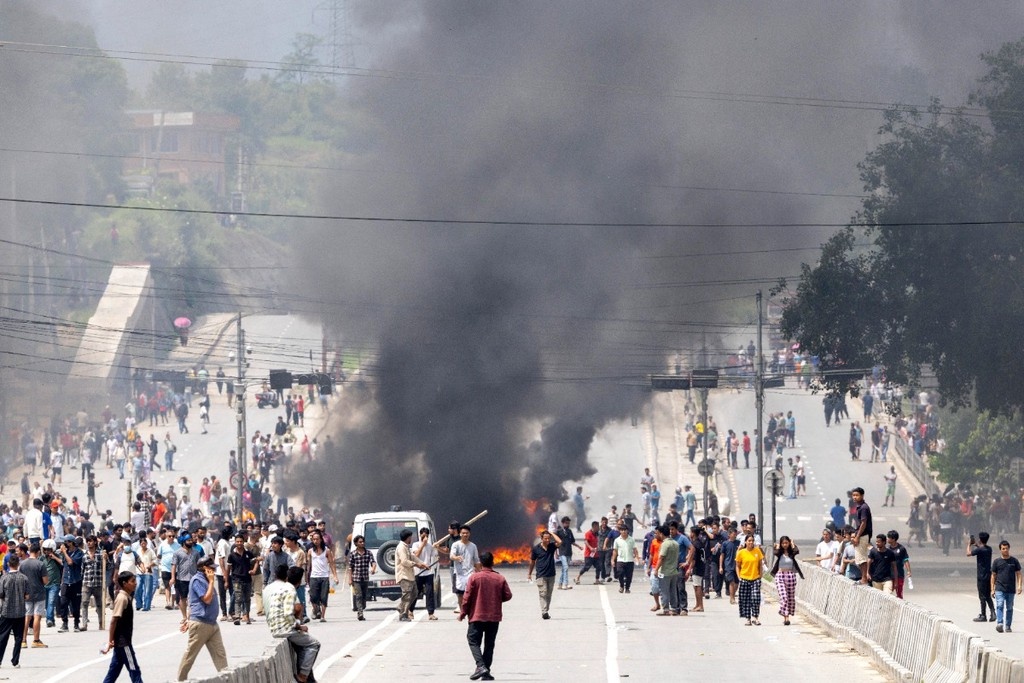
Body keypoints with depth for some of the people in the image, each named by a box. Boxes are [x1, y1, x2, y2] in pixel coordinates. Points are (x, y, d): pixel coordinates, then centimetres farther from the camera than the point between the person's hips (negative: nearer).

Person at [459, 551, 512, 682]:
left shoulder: (474, 577, -8)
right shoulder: (500, 579, -1)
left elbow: (467, 597, -8)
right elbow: (508, 595, 2)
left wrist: (463, 613, 2)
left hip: (477, 616, -3)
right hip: (494, 617, 3)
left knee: (474, 641, 4)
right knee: (489, 644, 10)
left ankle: (481, 666, -17)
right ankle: (486, 672, 8)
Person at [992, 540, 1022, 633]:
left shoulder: (1014, 561, 5)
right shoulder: (997, 561, 4)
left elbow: (1018, 574, 8)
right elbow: (993, 576, 9)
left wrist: (1019, 586, -5)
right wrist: (992, 589, 4)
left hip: (1011, 590, 1)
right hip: (1000, 589, -1)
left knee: (1009, 608, 7)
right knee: (1000, 605, -17)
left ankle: (1008, 626, 15)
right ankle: (999, 623, -26)